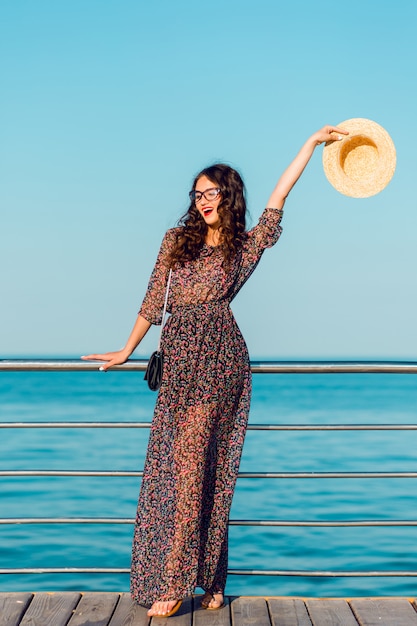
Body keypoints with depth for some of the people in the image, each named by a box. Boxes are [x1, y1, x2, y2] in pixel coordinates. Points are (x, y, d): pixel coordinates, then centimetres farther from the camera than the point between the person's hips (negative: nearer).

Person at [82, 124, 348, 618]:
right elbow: (153, 301, 17)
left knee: (192, 461, -9)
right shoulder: (177, 240, 16)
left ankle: (175, 582, -5)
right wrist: (128, 351, 17)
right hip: (178, 356, 4)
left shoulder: (248, 245, 8)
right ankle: (209, 582, 11)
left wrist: (313, 141, 4)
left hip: (216, 357, -4)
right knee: (177, 463, 2)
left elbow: (280, 194, 3)